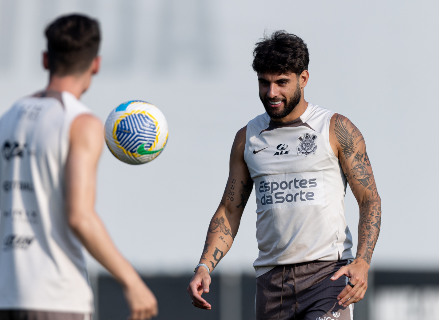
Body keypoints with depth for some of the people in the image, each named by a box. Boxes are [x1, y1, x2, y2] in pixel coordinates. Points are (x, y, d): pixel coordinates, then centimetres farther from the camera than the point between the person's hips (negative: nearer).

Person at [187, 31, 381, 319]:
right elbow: (229, 211, 15)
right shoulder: (247, 138, 13)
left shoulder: (337, 130, 2)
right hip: (272, 280, 4)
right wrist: (204, 267, -1)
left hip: (327, 273, -4)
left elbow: (370, 200, 1)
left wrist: (362, 263, -15)